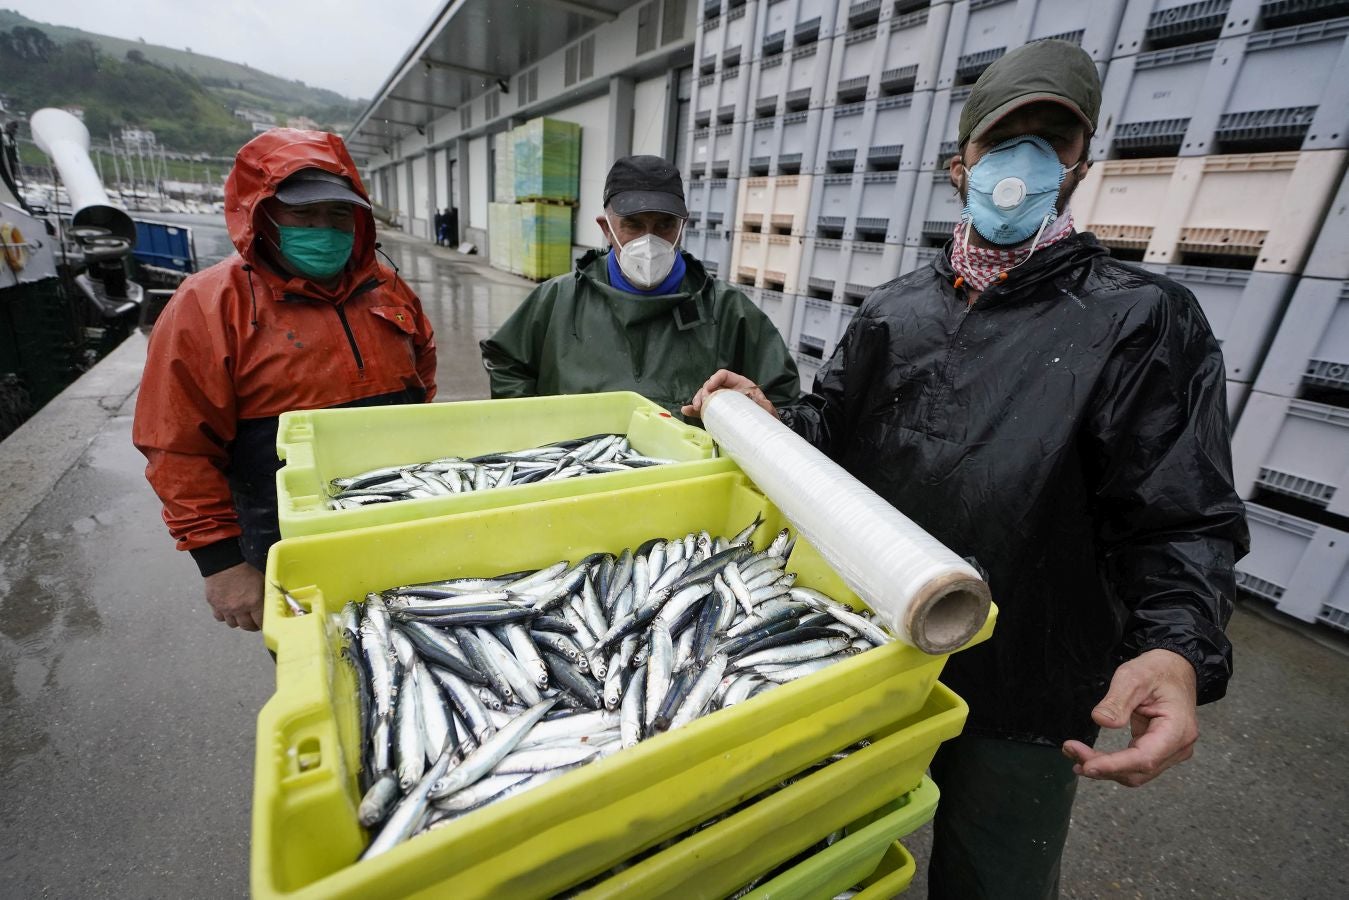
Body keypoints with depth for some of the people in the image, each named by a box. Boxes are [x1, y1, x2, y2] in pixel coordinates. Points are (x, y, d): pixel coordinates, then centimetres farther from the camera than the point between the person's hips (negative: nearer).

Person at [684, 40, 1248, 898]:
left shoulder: (1145, 319, -8)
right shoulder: (894, 310, 4)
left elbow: (1183, 525, -12)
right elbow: (835, 435, 7)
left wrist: (1179, 651, -29)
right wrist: (769, 417, -13)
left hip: (1021, 703, -3)